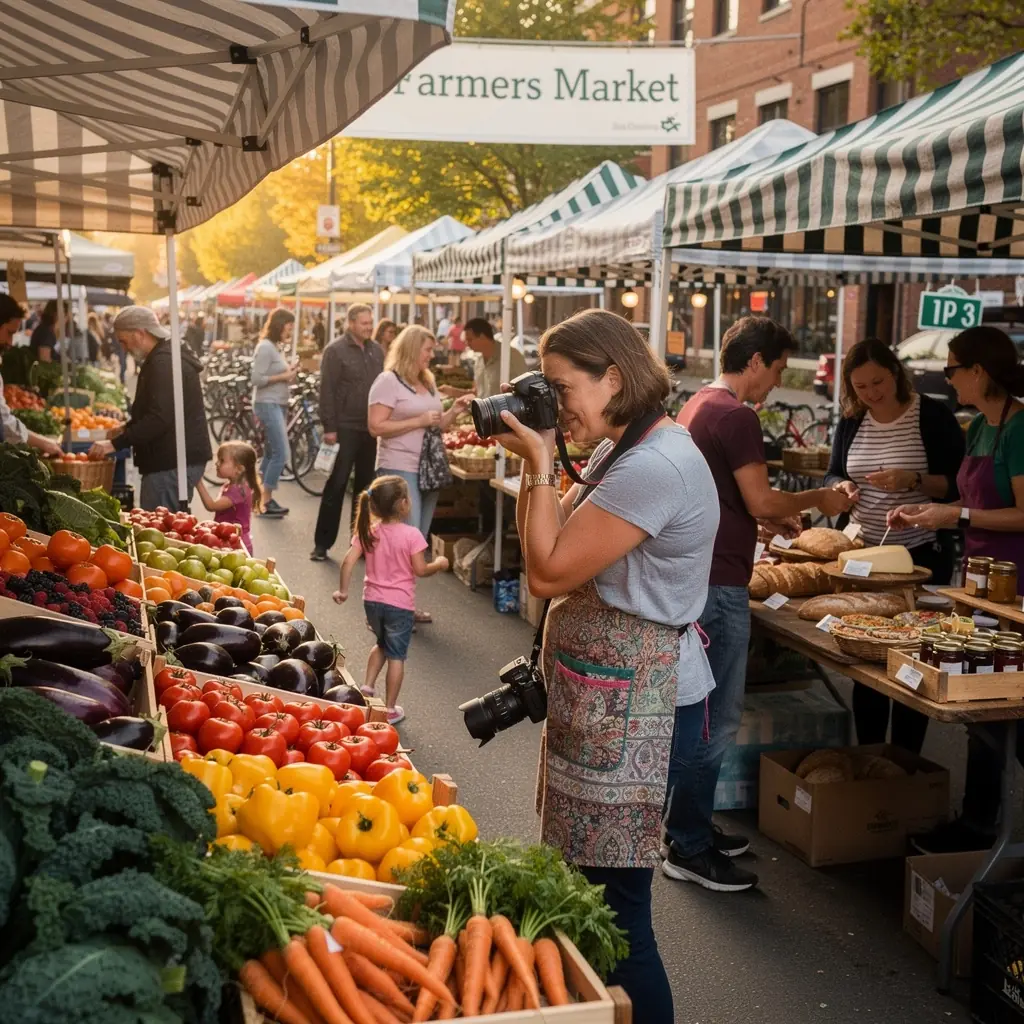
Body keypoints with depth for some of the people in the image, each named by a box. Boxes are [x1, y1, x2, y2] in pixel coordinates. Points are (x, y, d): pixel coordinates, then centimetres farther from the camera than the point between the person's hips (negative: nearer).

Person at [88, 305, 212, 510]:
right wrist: (127, 428, 20)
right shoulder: (162, 359, 19)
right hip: (171, 460, 11)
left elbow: (159, 418, -25)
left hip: (173, 463, -11)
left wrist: (116, 443, -21)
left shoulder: (164, 363, -16)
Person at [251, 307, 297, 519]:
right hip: (268, 405, -10)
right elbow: (257, 379, -19)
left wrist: (289, 371, 0)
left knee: (271, 453, 12)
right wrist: (283, 377, -16)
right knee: (282, 454, -12)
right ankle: (266, 502, -7)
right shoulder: (265, 347, -14)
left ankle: (264, 498, 18)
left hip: (279, 405, 10)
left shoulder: (277, 347, 15)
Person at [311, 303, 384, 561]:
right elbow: (327, 392, -11)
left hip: (370, 429, 6)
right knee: (336, 486, -3)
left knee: (366, 485, 11)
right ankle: (322, 543, 4)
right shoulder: (335, 351, -7)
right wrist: (329, 428, -15)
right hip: (345, 428, -6)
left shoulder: (376, 350, 10)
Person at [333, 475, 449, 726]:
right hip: (399, 604, -4)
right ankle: (390, 709, 12)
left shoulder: (368, 532, -3)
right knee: (396, 655, 6)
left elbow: (349, 561, -7)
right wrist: (439, 564, 5)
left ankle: (368, 686, 18)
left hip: (372, 600, 5)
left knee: (382, 644, 29)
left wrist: (343, 590, 5)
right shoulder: (411, 535, -15)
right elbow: (420, 570, -14)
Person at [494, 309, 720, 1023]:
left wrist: (541, 465, -14)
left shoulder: (655, 467, -22)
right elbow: (549, 544, 17)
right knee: (591, 884, 18)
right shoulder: (625, 451, 13)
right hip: (610, 693, 11)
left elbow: (548, 572, -19)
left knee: (614, 899, -2)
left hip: (634, 706, -11)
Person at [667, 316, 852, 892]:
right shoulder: (737, 416, -17)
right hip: (718, 584, -11)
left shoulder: (698, 405, 14)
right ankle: (690, 850, 6)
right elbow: (761, 502, -18)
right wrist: (819, 499, -3)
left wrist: (772, 516, 20)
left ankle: (691, 827, 29)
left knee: (699, 710, 18)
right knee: (717, 719, -2)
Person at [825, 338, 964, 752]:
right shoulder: (852, 421, 5)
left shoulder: (933, 416, -9)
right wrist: (840, 487, -11)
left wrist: (913, 481, -26)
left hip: (921, 555, -4)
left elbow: (958, 485, -10)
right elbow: (833, 475, 12)